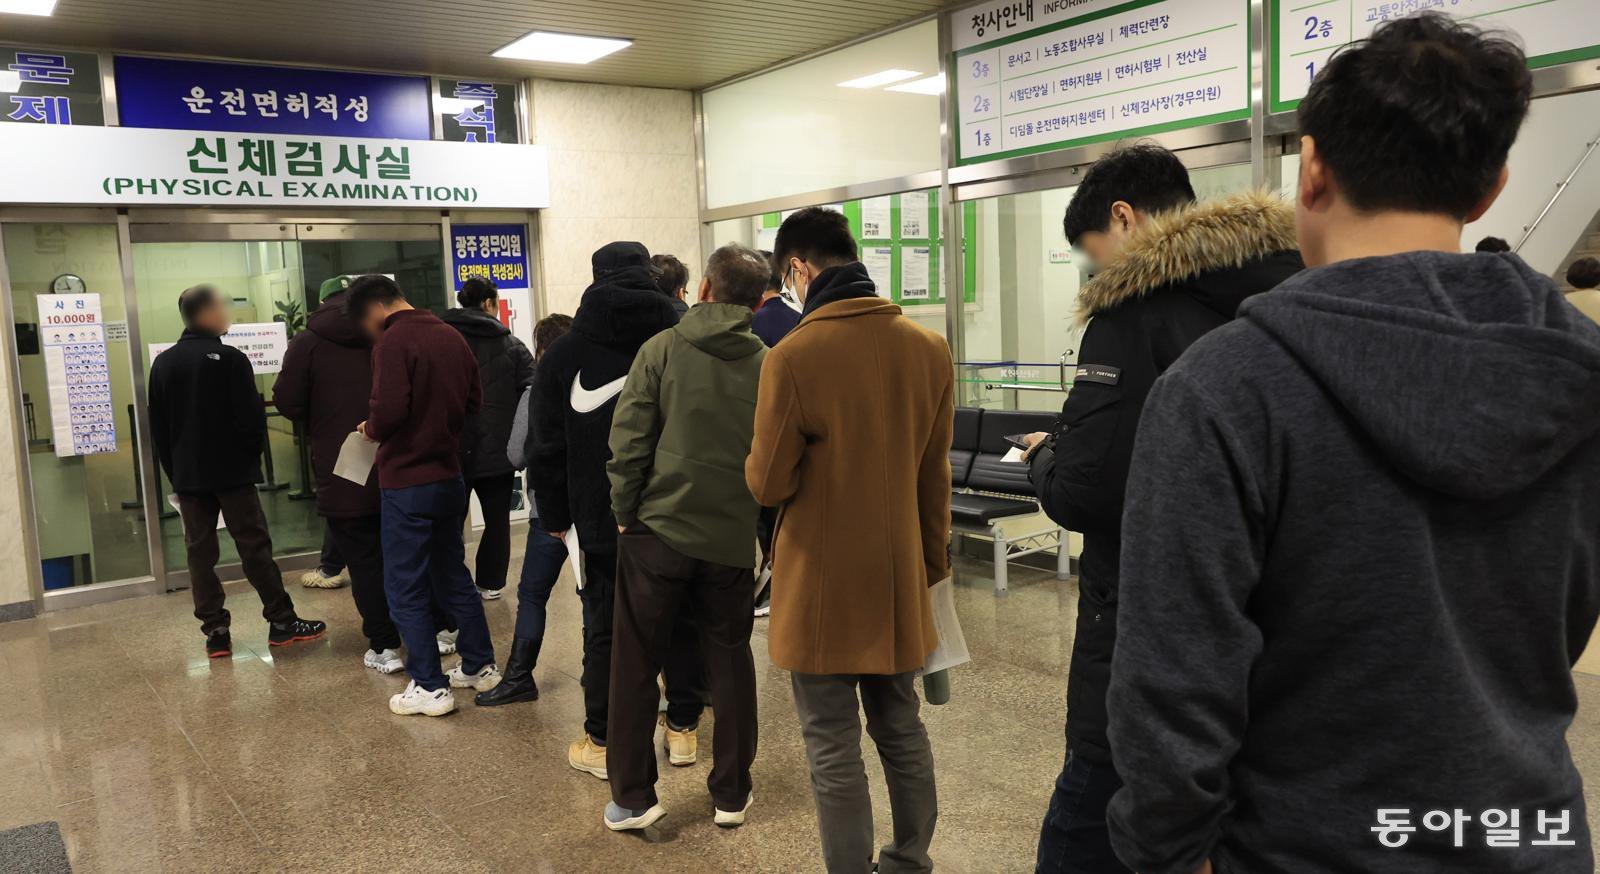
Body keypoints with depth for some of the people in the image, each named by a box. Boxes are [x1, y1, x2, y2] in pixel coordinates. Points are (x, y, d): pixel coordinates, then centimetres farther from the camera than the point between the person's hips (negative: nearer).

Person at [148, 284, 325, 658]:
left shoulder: (162, 363, 6)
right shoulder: (230, 358, -11)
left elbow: (158, 428, 9)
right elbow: (250, 419, -13)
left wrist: (174, 471, 16)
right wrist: (254, 455, 5)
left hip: (187, 476, 5)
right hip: (232, 472, -4)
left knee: (200, 551, 7)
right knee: (254, 545, 2)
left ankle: (215, 631, 9)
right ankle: (281, 621, 8)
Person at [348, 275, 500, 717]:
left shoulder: (393, 341, -15)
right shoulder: (452, 336, 8)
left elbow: (389, 409, -25)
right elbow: (474, 401, 12)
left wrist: (371, 429, -5)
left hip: (407, 482, -8)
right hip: (450, 476, 8)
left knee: (405, 589, 3)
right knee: (453, 575, 19)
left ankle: (430, 687, 8)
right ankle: (480, 667, 27)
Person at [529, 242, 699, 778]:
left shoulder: (565, 353, -1)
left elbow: (548, 447, 1)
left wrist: (555, 516, 9)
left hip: (603, 517, -1)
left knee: (604, 626, 7)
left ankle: (601, 743, 16)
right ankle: (684, 726, 24)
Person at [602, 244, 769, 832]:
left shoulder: (661, 349, -6)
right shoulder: (770, 365, -2)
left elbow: (628, 442, -8)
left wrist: (624, 513, 3)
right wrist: (770, 530, 12)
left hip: (657, 529, -1)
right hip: (733, 539, 2)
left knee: (635, 664, 11)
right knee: (730, 662, 15)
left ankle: (632, 798, 18)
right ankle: (731, 794, 23)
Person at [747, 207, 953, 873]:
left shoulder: (793, 357, -18)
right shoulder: (929, 348, -2)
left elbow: (768, 485, -12)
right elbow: (935, 474, 6)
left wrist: (759, 463, 10)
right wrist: (933, 561, 16)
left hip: (823, 586, -5)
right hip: (899, 578, 6)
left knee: (833, 749, 8)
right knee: (902, 730, 21)